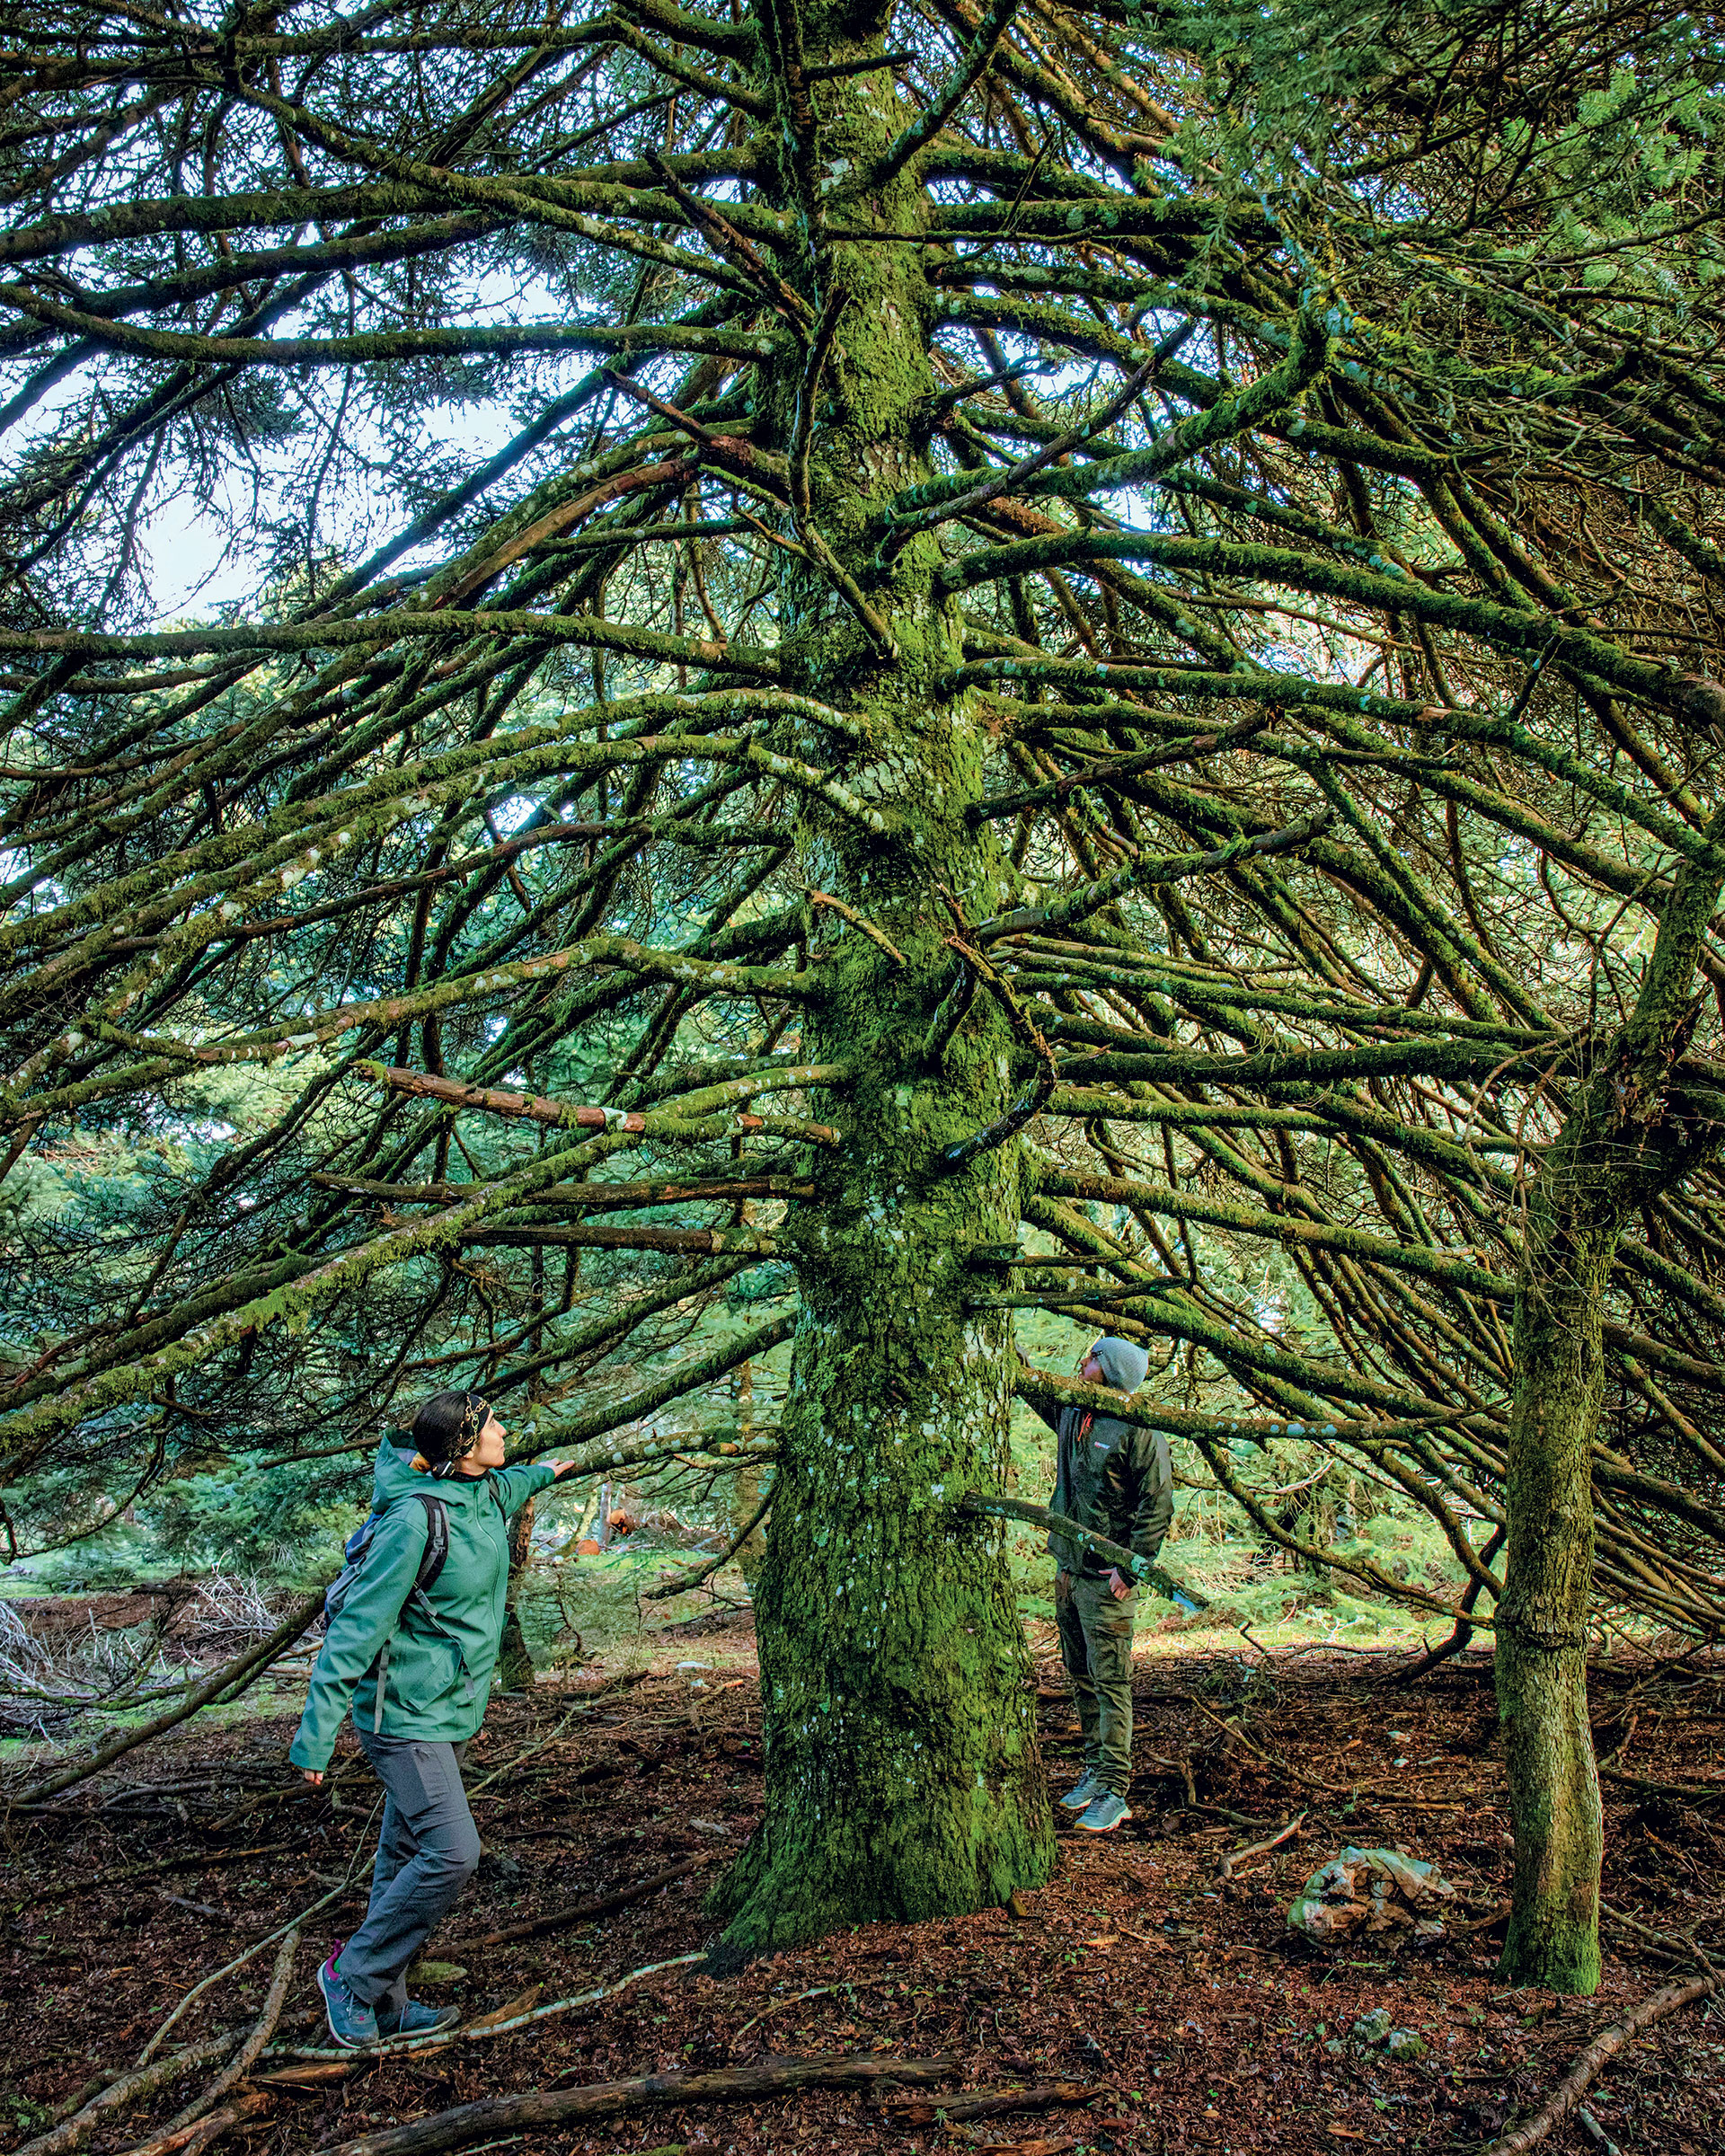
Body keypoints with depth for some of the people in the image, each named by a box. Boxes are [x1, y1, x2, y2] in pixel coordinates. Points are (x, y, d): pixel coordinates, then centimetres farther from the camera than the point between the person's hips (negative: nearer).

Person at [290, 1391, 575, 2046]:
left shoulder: (487, 1495, 2)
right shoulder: (415, 1520, -24)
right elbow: (356, 1627, -23)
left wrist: (543, 1472, 51)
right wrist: (316, 1733, -22)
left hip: (454, 1710, 9)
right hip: (407, 1715, -9)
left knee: (406, 1856, 15)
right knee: (451, 1852, -13)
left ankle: (383, 2002, 27)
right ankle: (352, 1974, 6)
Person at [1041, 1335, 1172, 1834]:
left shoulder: (1139, 1429, -13)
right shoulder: (1071, 1414, 7)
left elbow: (1157, 1506, -14)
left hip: (1107, 1578, -7)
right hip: (1067, 1569, 7)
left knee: (1110, 1684, -4)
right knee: (1081, 1679, 14)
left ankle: (1112, 1791, 2)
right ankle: (1094, 1770, 26)